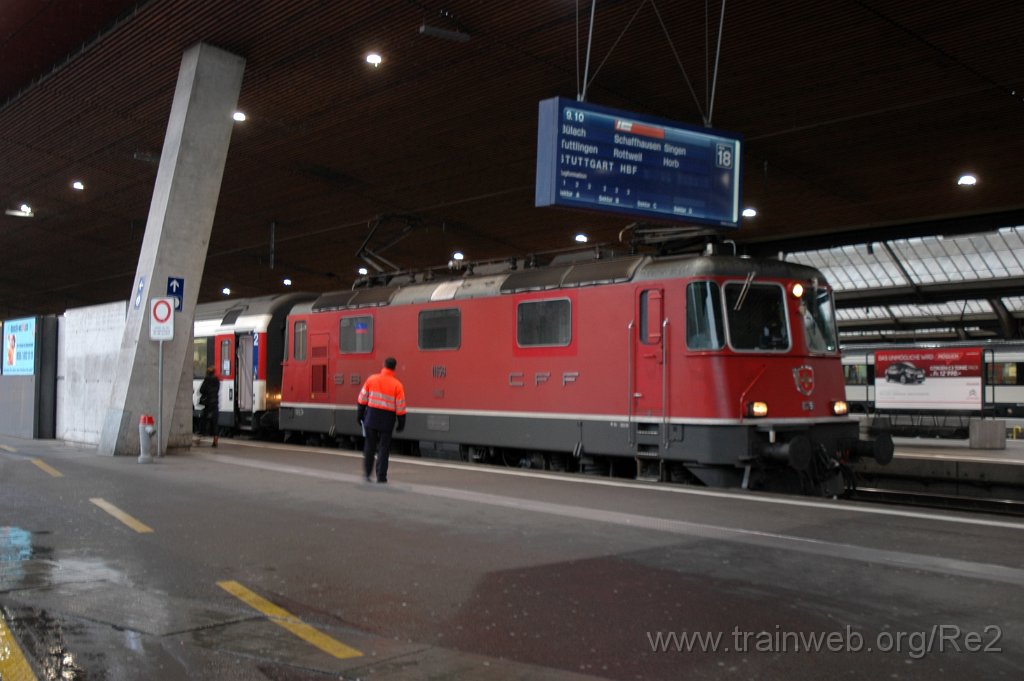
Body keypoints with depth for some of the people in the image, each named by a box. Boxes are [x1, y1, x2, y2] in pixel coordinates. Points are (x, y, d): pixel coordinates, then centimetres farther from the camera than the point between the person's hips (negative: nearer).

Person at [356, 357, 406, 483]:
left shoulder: (371, 379, -2)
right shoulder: (397, 385, -8)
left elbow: (362, 399, 3)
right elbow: (400, 408, -6)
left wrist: (359, 415, 14)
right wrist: (401, 424, 4)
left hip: (371, 418, 2)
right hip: (387, 420, -2)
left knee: (369, 446, 14)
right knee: (383, 449, 6)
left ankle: (366, 473, 18)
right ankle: (381, 477, 7)